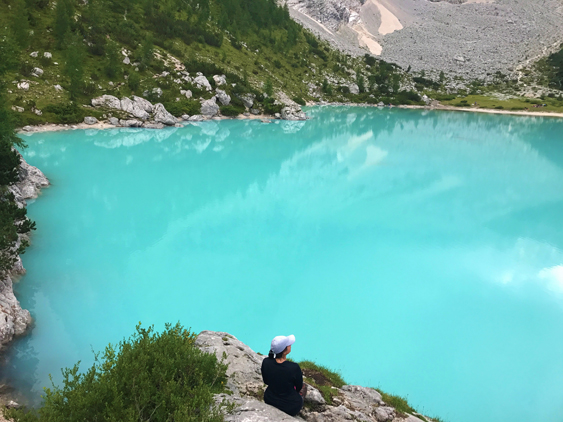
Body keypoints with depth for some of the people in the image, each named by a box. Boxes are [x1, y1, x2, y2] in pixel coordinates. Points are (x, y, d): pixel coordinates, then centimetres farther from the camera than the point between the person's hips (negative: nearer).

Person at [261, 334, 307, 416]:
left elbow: (266, 382, -1)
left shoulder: (265, 362, -21)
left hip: (269, 402, 4)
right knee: (304, 387, 27)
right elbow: (298, 388, -12)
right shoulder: (294, 368, -32)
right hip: (290, 409, -4)